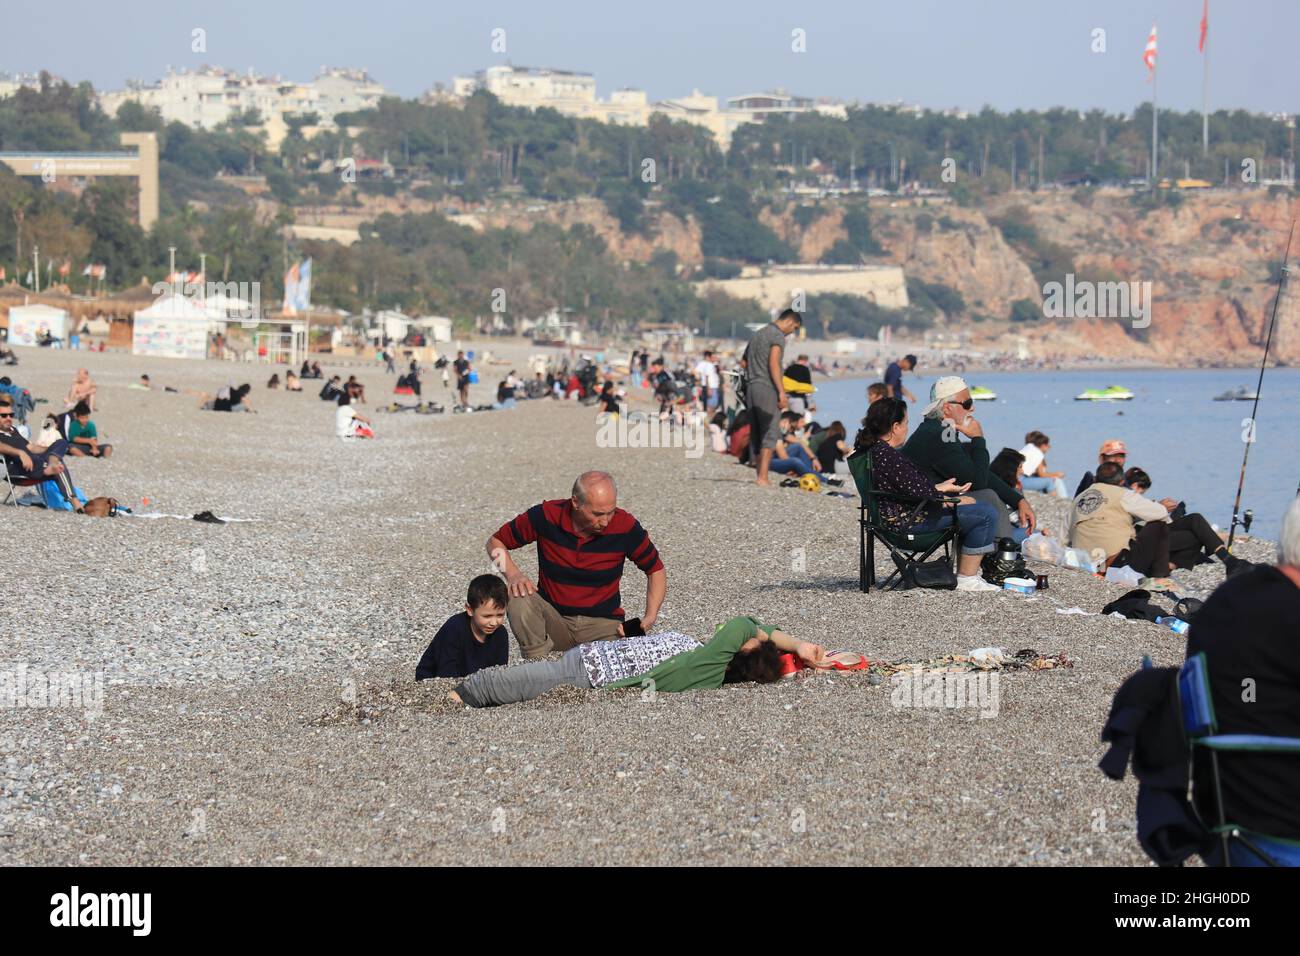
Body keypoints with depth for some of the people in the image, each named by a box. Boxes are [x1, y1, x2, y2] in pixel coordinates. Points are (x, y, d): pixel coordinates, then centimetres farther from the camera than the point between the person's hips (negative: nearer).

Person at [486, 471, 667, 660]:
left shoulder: (625, 526, -11)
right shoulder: (547, 515, -12)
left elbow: (656, 570, 5)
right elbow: (496, 542, 2)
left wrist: (649, 618, -10)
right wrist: (513, 574, -19)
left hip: (602, 623, 0)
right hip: (552, 618, 0)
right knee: (517, 596, -30)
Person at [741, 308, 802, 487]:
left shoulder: (758, 334, 20)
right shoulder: (778, 335, -7)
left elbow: (743, 362, 27)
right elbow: (774, 364, -18)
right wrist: (782, 392, -19)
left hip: (751, 387, 9)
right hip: (767, 389, -9)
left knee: (756, 435, 10)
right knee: (771, 434, -10)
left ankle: (761, 476, 12)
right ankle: (762, 478, -19)